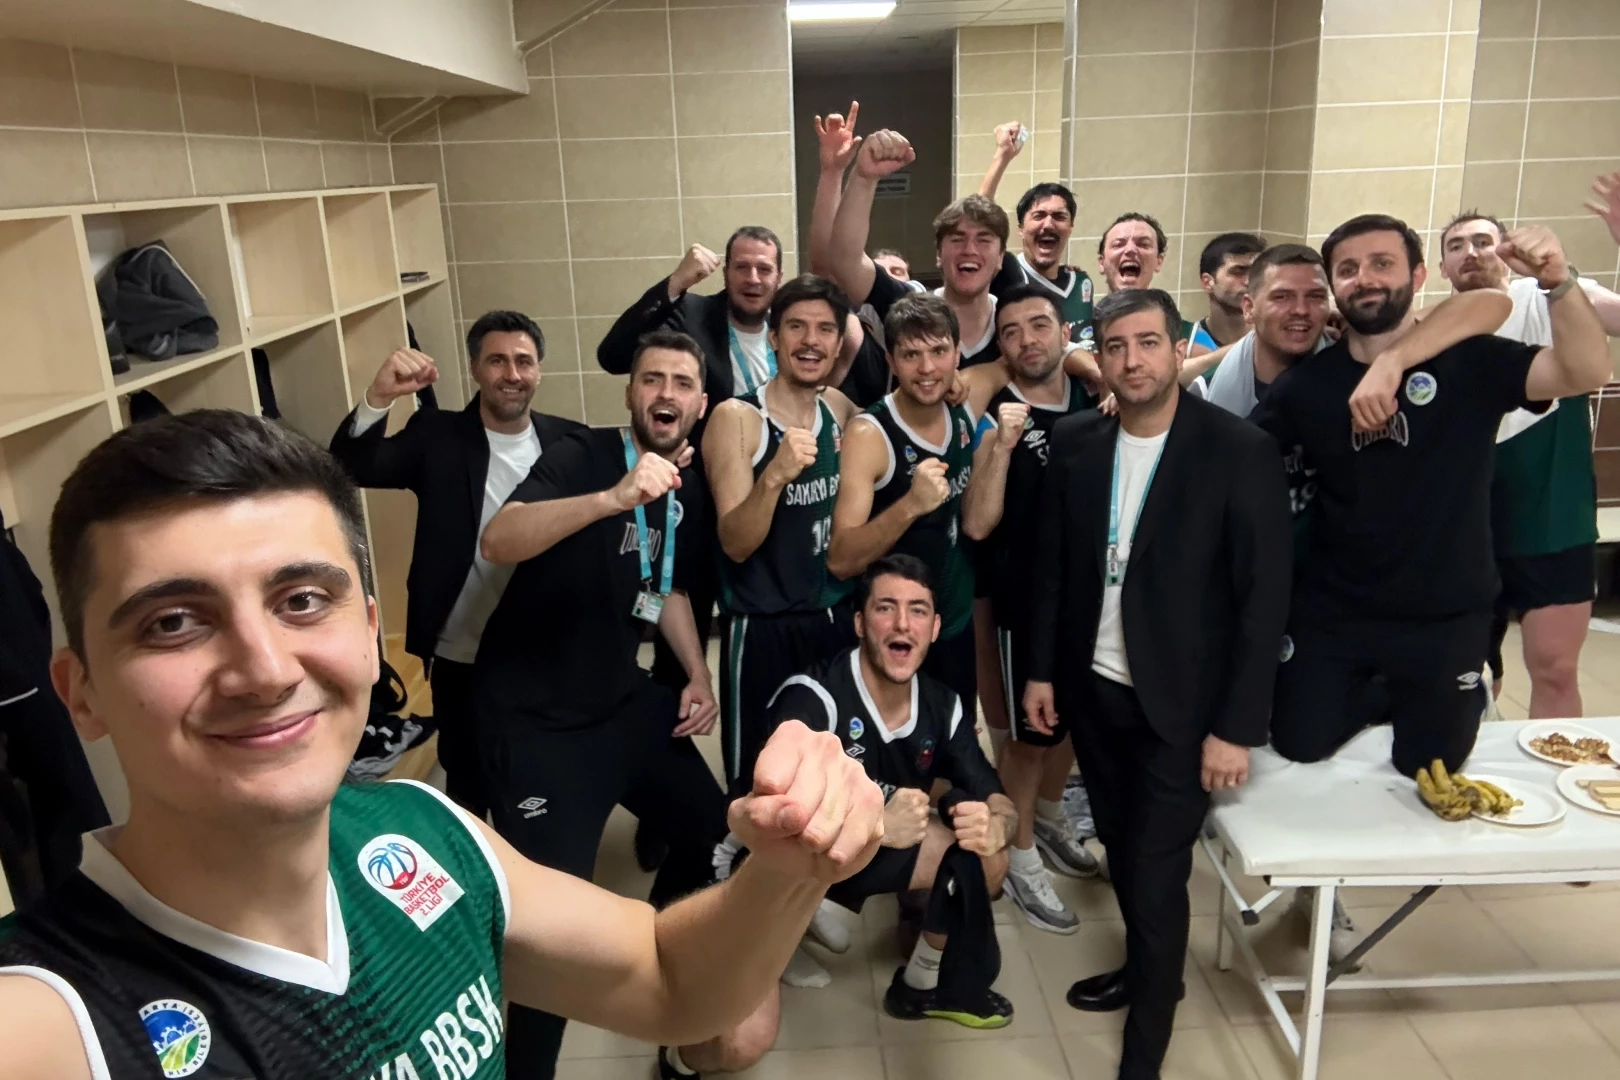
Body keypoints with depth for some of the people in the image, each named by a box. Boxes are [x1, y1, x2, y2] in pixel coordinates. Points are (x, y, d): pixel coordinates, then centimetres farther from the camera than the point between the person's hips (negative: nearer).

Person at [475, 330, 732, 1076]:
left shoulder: (690, 493, 4)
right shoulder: (580, 457, -18)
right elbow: (497, 542, -36)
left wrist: (699, 676, 7)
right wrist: (614, 498, -48)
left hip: (621, 696, 8)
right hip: (532, 712, -7)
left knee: (710, 825, 16)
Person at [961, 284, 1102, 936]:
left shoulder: (1094, 402, -1)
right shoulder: (996, 419, -14)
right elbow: (976, 525, -21)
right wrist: (1002, 445, -31)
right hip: (1027, 599, -5)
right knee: (1032, 730, 6)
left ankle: (1049, 817, 45)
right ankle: (1019, 856, 25)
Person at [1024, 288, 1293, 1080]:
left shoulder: (1240, 451, -14)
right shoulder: (1076, 442, -1)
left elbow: (1265, 596, -13)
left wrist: (1236, 725, -14)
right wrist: (1041, 668, 6)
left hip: (1180, 702, -4)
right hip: (1093, 688, 5)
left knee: (1156, 877, 0)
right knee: (1123, 852, 20)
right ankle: (1146, 969, 46)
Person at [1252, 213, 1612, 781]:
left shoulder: (1470, 362, -9)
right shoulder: (1307, 382, -5)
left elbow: (1586, 373, -22)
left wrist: (1559, 281, -36)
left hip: (1446, 617, -1)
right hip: (1329, 613, 2)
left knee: (1428, 767, 15)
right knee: (1298, 748, 11)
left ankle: (1467, 702, 49)